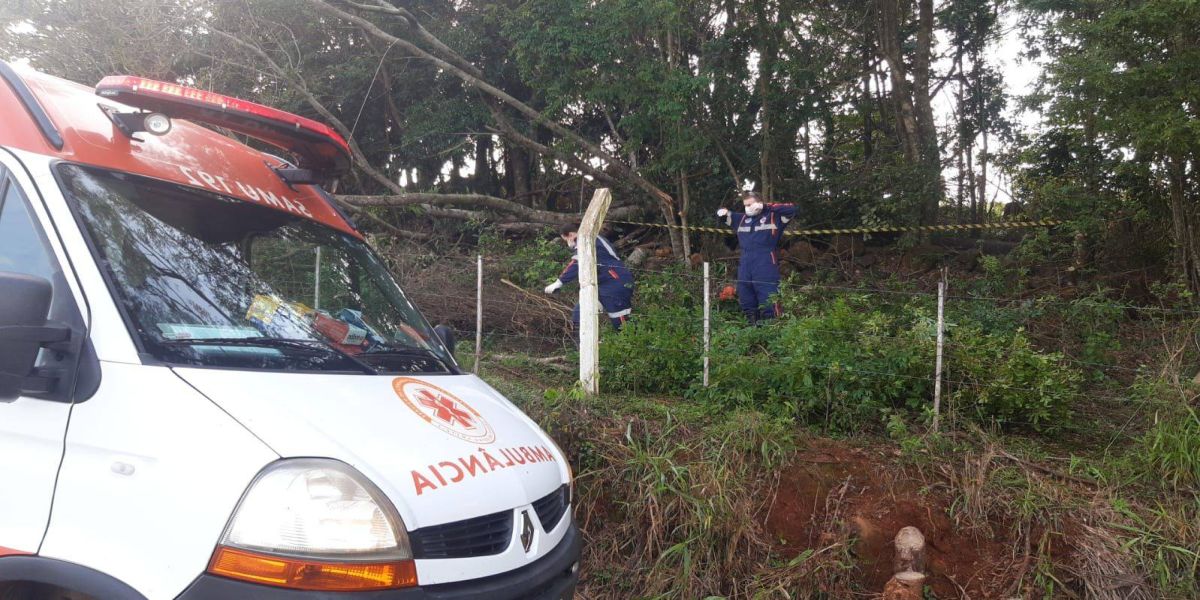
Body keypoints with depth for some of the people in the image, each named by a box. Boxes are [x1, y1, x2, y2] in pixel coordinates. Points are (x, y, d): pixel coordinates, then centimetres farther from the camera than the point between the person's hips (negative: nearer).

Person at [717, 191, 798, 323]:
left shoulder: (773, 217, 1)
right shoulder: (742, 219, 16)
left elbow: (791, 209, -11)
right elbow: (722, 215, 27)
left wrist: (767, 207, -12)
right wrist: (723, 212, 2)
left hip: (766, 268, -6)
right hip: (745, 268, 6)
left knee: (768, 303, -10)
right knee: (746, 302, 13)